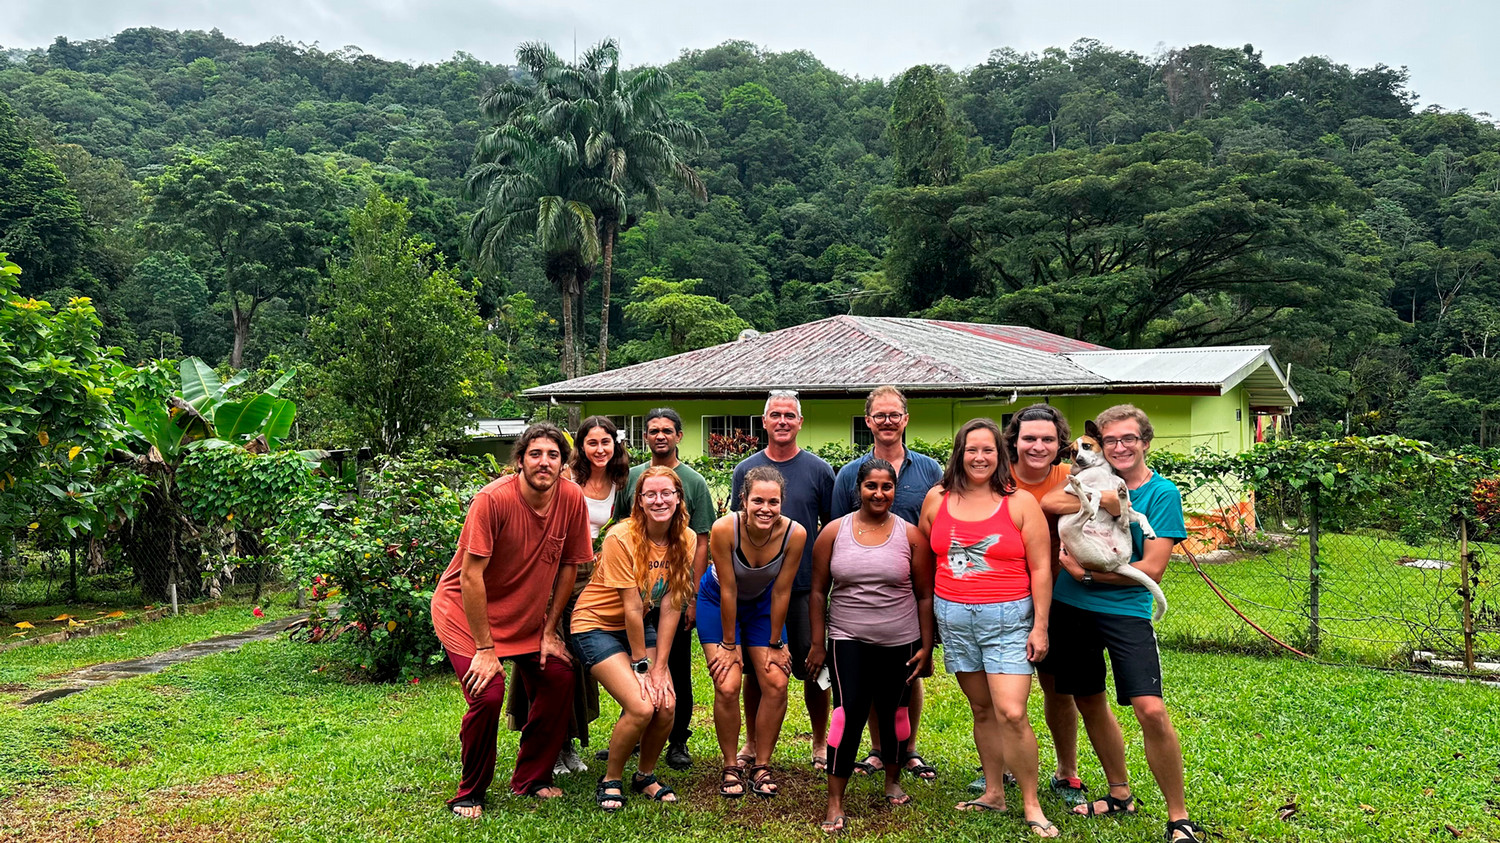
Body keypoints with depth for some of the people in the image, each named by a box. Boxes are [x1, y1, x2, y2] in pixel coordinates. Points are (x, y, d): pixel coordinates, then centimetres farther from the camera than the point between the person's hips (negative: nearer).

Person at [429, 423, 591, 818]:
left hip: (527, 613, 5)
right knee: (488, 693, -19)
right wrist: (484, 649, -23)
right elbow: (471, 575, -25)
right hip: (466, 609, -5)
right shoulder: (493, 499, -27)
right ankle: (470, 794, 5)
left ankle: (531, 778, 16)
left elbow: (569, 565, -2)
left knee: (560, 678, -5)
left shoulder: (572, 499, -13)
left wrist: (549, 631, -1)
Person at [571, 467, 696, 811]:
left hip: (639, 627, 5)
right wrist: (641, 665, -15)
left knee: (667, 704, -12)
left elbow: (671, 606, -9)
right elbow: (631, 607, -20)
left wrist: (659, 668, -12)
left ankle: (645, 775, 16)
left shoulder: (686, 539, -8)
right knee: (641, 708, -20)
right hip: (597, 625, -5)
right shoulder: (622, 537, -24)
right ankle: (610, 780, 6)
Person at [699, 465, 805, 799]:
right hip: (718, 601, -2)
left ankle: (761, 765, 11)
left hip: (762, 604, 2)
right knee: (728, 687, -12)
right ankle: (731, 766, 8)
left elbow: (781, 592, -16)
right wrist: (729, 644, -14)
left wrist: (775, 644, -8)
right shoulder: (724, 528, -33)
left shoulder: (794, 533, -27)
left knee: (776, 684, -7)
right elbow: (728, 590, -23)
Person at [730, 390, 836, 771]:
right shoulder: (745, 470, 5)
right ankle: (752, 744, 25)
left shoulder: (818, 470, 1)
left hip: (806, 587, -1)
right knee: (755, 670, 9)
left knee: (814, 669, 5)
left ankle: (820, 744, 22)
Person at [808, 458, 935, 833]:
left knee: (894, 713, 12)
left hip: (900, 643, 1)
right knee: (848, 714, -10)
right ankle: (834, 803, -1)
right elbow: (818, 591, 3)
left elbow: (925, 595, 4)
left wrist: (926, 646, 1)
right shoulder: (834, 532, -1)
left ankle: (892, 780, 37)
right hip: (848, 640, -1)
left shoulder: (911, 535, -1)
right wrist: (817, 645, 1)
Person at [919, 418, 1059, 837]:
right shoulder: (937, 499, 5)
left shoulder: (1020, 502, -3)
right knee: (982, 709, 12)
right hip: (954, 617, 3)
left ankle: (1032, 806, 5)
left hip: (1008, 618, -3)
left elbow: (1041, 568, -2)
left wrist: (1040, 625, -6)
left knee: (1012, 713, -11)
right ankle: (993, 792, 26)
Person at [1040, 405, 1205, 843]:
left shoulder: (1162, 492, -5)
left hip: (1125, 610, -4)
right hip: (1071, 606, 4)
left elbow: (1152, 569, -11)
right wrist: (1102, 502, -23)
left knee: (1151, 711, -13)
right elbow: (1048, 502, -12)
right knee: (1089, 703, 14)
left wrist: (1088, 574, -14)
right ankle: (1119, 794, 34)